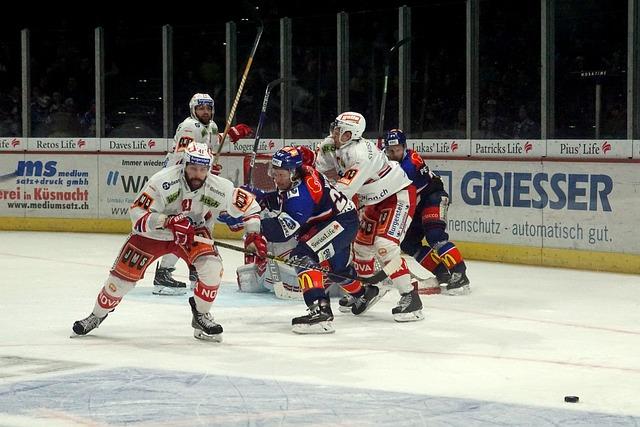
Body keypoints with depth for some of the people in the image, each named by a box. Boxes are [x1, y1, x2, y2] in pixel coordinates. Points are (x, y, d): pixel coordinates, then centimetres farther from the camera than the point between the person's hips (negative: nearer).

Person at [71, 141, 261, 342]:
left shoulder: (219, 188, -23)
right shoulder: (163, 181, -32)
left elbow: (248, 203, -11)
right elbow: (137, 213, -30)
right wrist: (169, 222, -43)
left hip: (193, 232, 2)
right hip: (152, 233, -2)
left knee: (211, 265, -23)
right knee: (124, 273, -3)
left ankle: (202, 316, 0)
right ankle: (97, 315, 23)